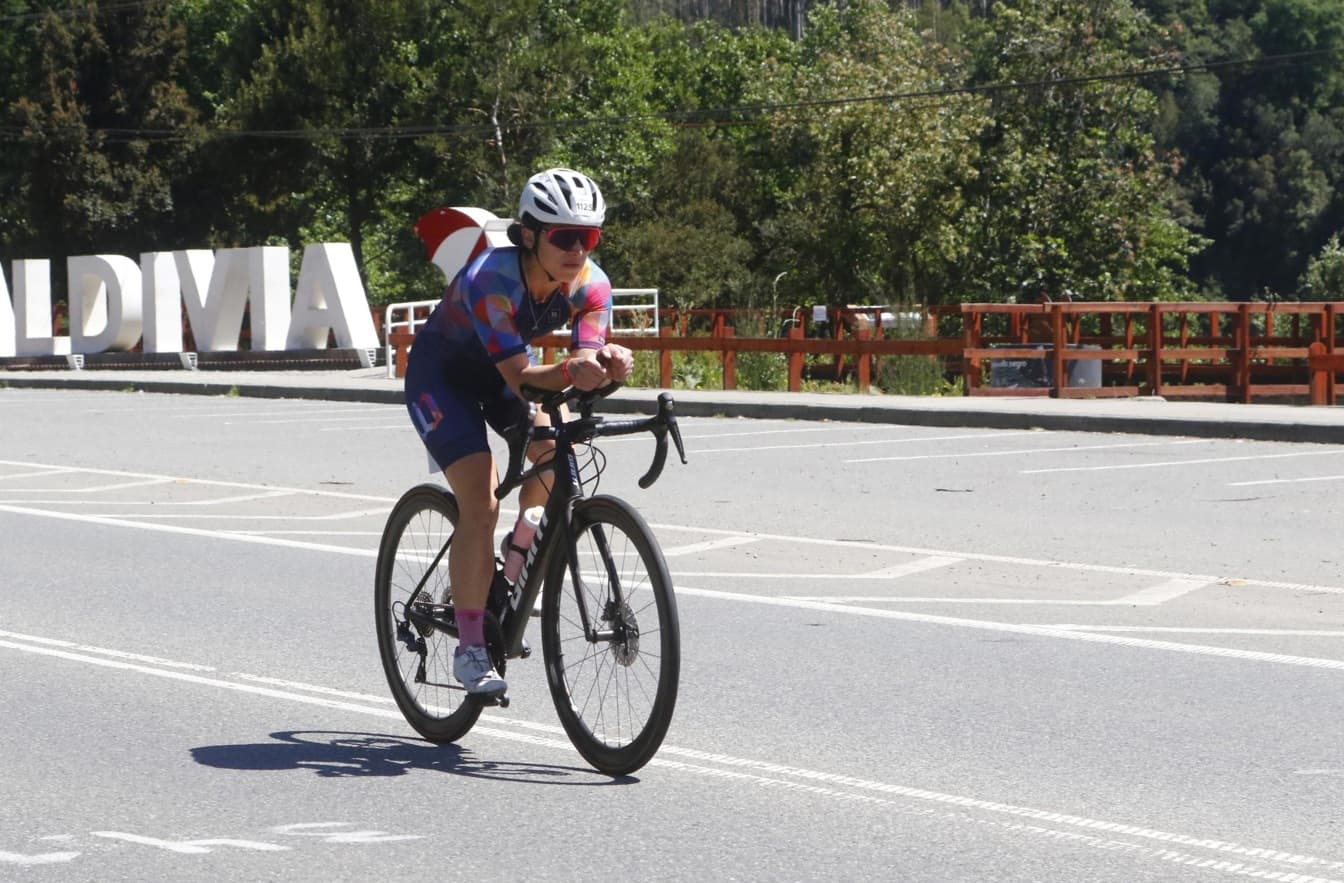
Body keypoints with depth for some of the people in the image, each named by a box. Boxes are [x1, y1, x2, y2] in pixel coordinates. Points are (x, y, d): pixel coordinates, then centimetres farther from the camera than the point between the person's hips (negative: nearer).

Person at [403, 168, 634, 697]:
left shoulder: (591, 285, -20)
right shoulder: (492, 278, -36)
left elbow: (585, 362, -29)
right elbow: (517, 376, -40)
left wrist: (607, 362, -51)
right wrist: (571, 371, -58)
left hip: (502, 370, 6)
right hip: (441, 375, -6)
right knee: (480, 504, -20)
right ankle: (470, 649, -12)